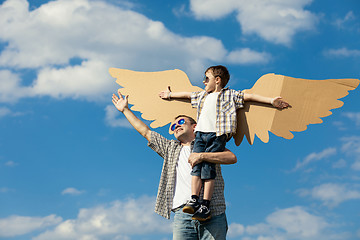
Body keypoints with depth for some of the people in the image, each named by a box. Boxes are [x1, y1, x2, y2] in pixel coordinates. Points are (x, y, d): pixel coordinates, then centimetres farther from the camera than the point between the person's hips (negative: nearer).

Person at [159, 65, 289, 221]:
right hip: (201, 133, 5)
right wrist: (170, 95, 54)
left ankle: (206, 206, -16)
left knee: (208, 167, -15)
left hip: (217, 134, -5)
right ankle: (194, 201, -15)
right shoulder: (202, 96, 30)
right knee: (197, 165, -11)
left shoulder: (229, 95, 14)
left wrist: (271, 101, 2)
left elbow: (250, 96, 9)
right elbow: (187, 95, 43)